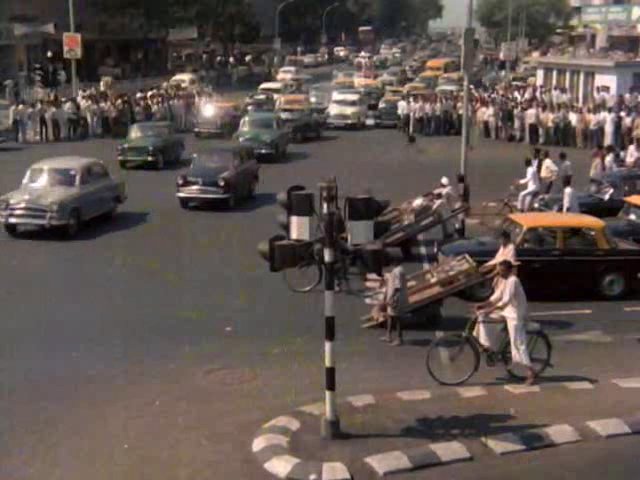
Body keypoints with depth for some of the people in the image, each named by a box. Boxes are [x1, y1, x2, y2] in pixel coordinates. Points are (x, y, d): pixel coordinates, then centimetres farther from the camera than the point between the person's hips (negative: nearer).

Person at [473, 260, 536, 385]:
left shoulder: (513, 281, -20)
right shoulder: (506, 281, 11)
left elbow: (505, 301, -30)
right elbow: (496, 297, 12)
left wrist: (489, 310, -34)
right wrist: (483, 305, 0)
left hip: (515, 315, -9)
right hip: (507, 312, 9)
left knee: (518, 343, -9)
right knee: (483, 318, 1)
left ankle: (530, 372, -2)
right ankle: (489, 349, 7)